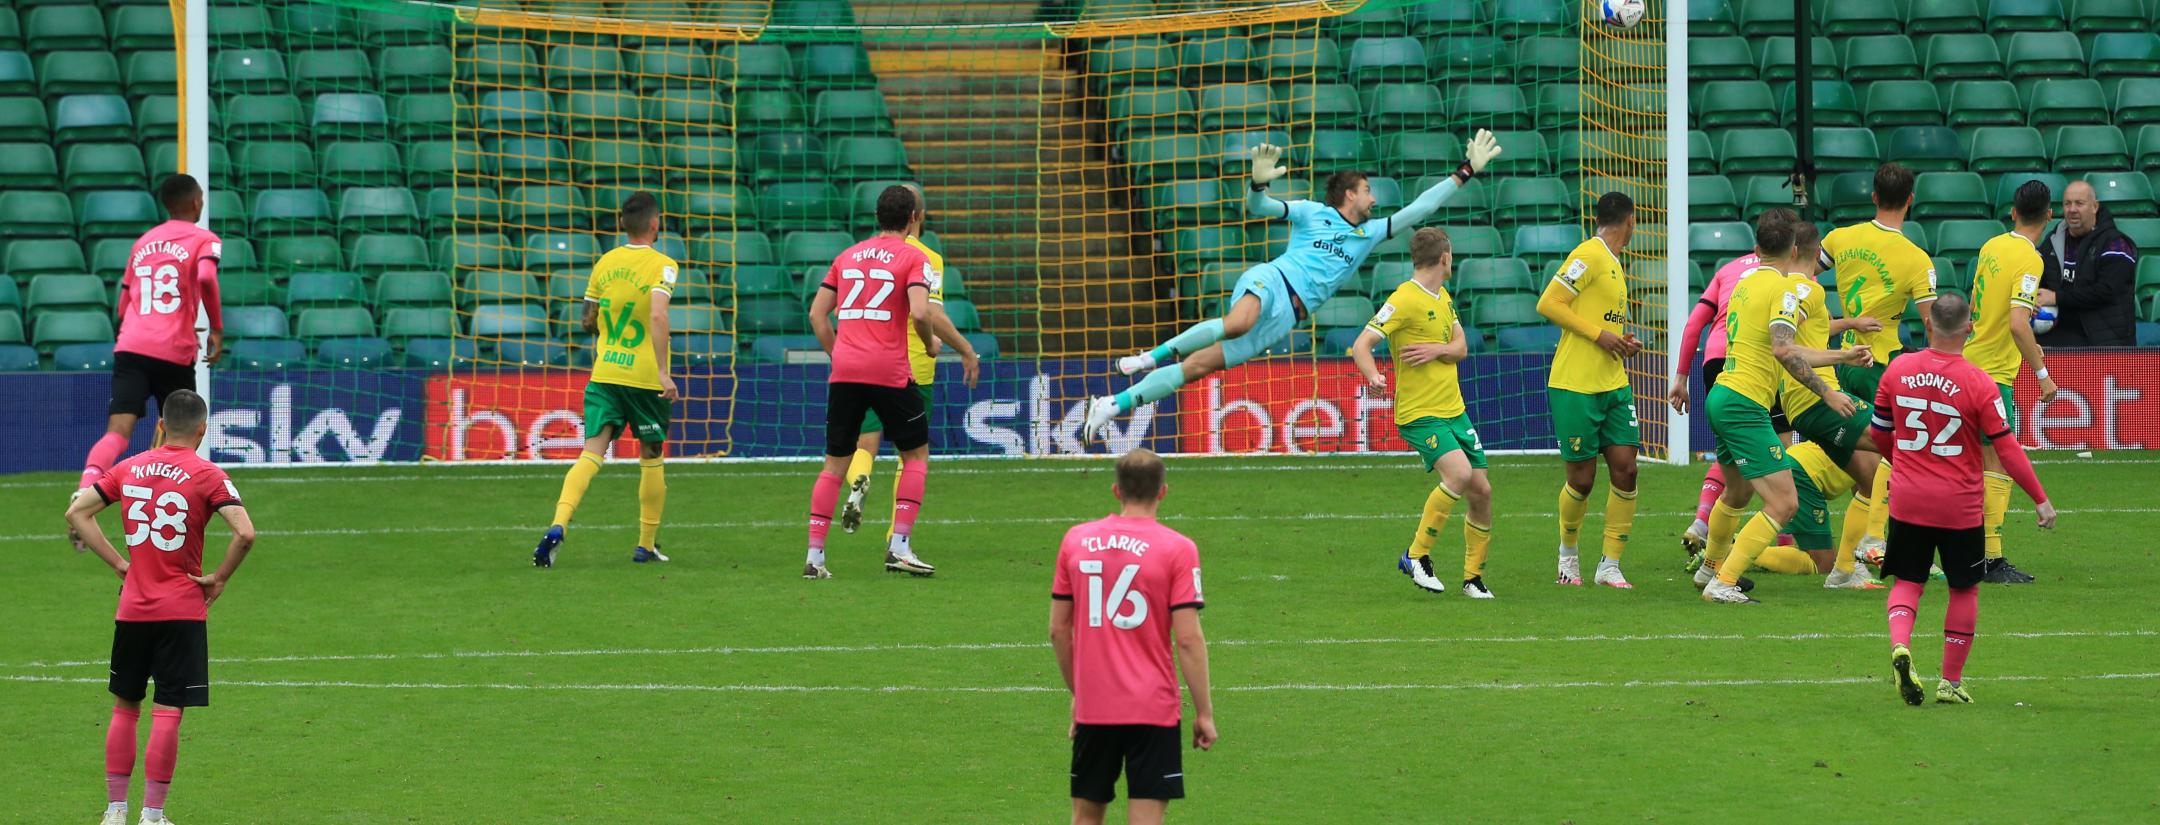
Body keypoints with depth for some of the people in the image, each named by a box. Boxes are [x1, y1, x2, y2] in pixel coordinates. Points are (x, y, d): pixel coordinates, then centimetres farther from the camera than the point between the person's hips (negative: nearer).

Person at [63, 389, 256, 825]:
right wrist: (219, 579, -5)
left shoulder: (129, 468, 6)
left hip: (132, 609, 4)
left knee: (125, 707, 14)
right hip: (183, 610, -4)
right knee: (167, 714, -2)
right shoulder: (207, 475, -7)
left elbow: (77, 513, 7)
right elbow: (245, 533, -19)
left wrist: (119, 563, 6)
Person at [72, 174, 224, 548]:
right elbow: (206, 279, -17)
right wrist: (217, 329, -7)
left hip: (130, 347, 3)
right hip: (175, 353, -3)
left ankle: (84, 493, -41)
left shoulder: (143, 243, 22)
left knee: (118, 432, -13)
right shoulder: (203, 240, 5)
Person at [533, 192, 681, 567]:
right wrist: (664, 371, -26)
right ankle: (646, 545, 19)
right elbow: (658, 316, -24)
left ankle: (558, 525, -27)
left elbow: (589, 323, 16)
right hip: (645, 378, -3)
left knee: (591, 453, -5)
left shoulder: (605, 263, 8)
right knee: (652, 459, 13)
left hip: (603, 374, 3)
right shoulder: (661, 266, -9)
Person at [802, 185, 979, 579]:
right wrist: (965, 350, -1)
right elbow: (922, 313, -15)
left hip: (845, 370, 4)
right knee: (916, 453, 11)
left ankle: (814, 555, 4)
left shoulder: (848, 256, 16)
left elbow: (817, 314, 12)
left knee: (835, 462, 10)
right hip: (889, 371, -4)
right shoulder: (914, 257, 0)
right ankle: (899, 547, 1)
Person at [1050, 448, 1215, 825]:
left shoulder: (1075, 540, 4)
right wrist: (1204, 712, -4)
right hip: (1154, 709, -3)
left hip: (1092, 709, 3)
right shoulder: (1177, 549, -8)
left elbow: (1058, 630, 8)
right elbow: (1188, 640, -11)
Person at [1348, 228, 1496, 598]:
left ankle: (1473, 577, 17)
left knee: (1481, 490, 3)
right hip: (1419, 413, -8)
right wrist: (1372, 375, -38)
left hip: (1454, 410, 8)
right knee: (1459, 473, -27)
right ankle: (1417, 555, -14)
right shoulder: (1404, 300, -13)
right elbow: (1361, 345, -17)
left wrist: (1437, 349, -10)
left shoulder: (1443, 298, 13)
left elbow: (1461, 348, 13)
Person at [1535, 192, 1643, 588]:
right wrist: (1599, 334, -17)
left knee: (1625, 468, -2)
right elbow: (1548, 304, -17)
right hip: (1575, 387, -8)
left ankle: (1610, 566, 4)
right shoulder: (1589, 256, -11)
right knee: (1583, 478, 0)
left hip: (1613, 385, 8)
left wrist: (1622, 342, 8)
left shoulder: (1613, 263, 16)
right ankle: (1568, 553, 25)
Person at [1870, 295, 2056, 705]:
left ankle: (1900, 646, -17)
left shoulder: (1899, 370, -3)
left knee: (1907, 581, 12)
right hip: (1959, 506, -2)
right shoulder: (1978, 383, -14)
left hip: (1907, 500, 2)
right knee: (1964, 589, 13)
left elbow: (1879, 433, 9)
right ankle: (1951, 681, 16)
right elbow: (2006, 448, -11)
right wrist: (2041, 499, -3)